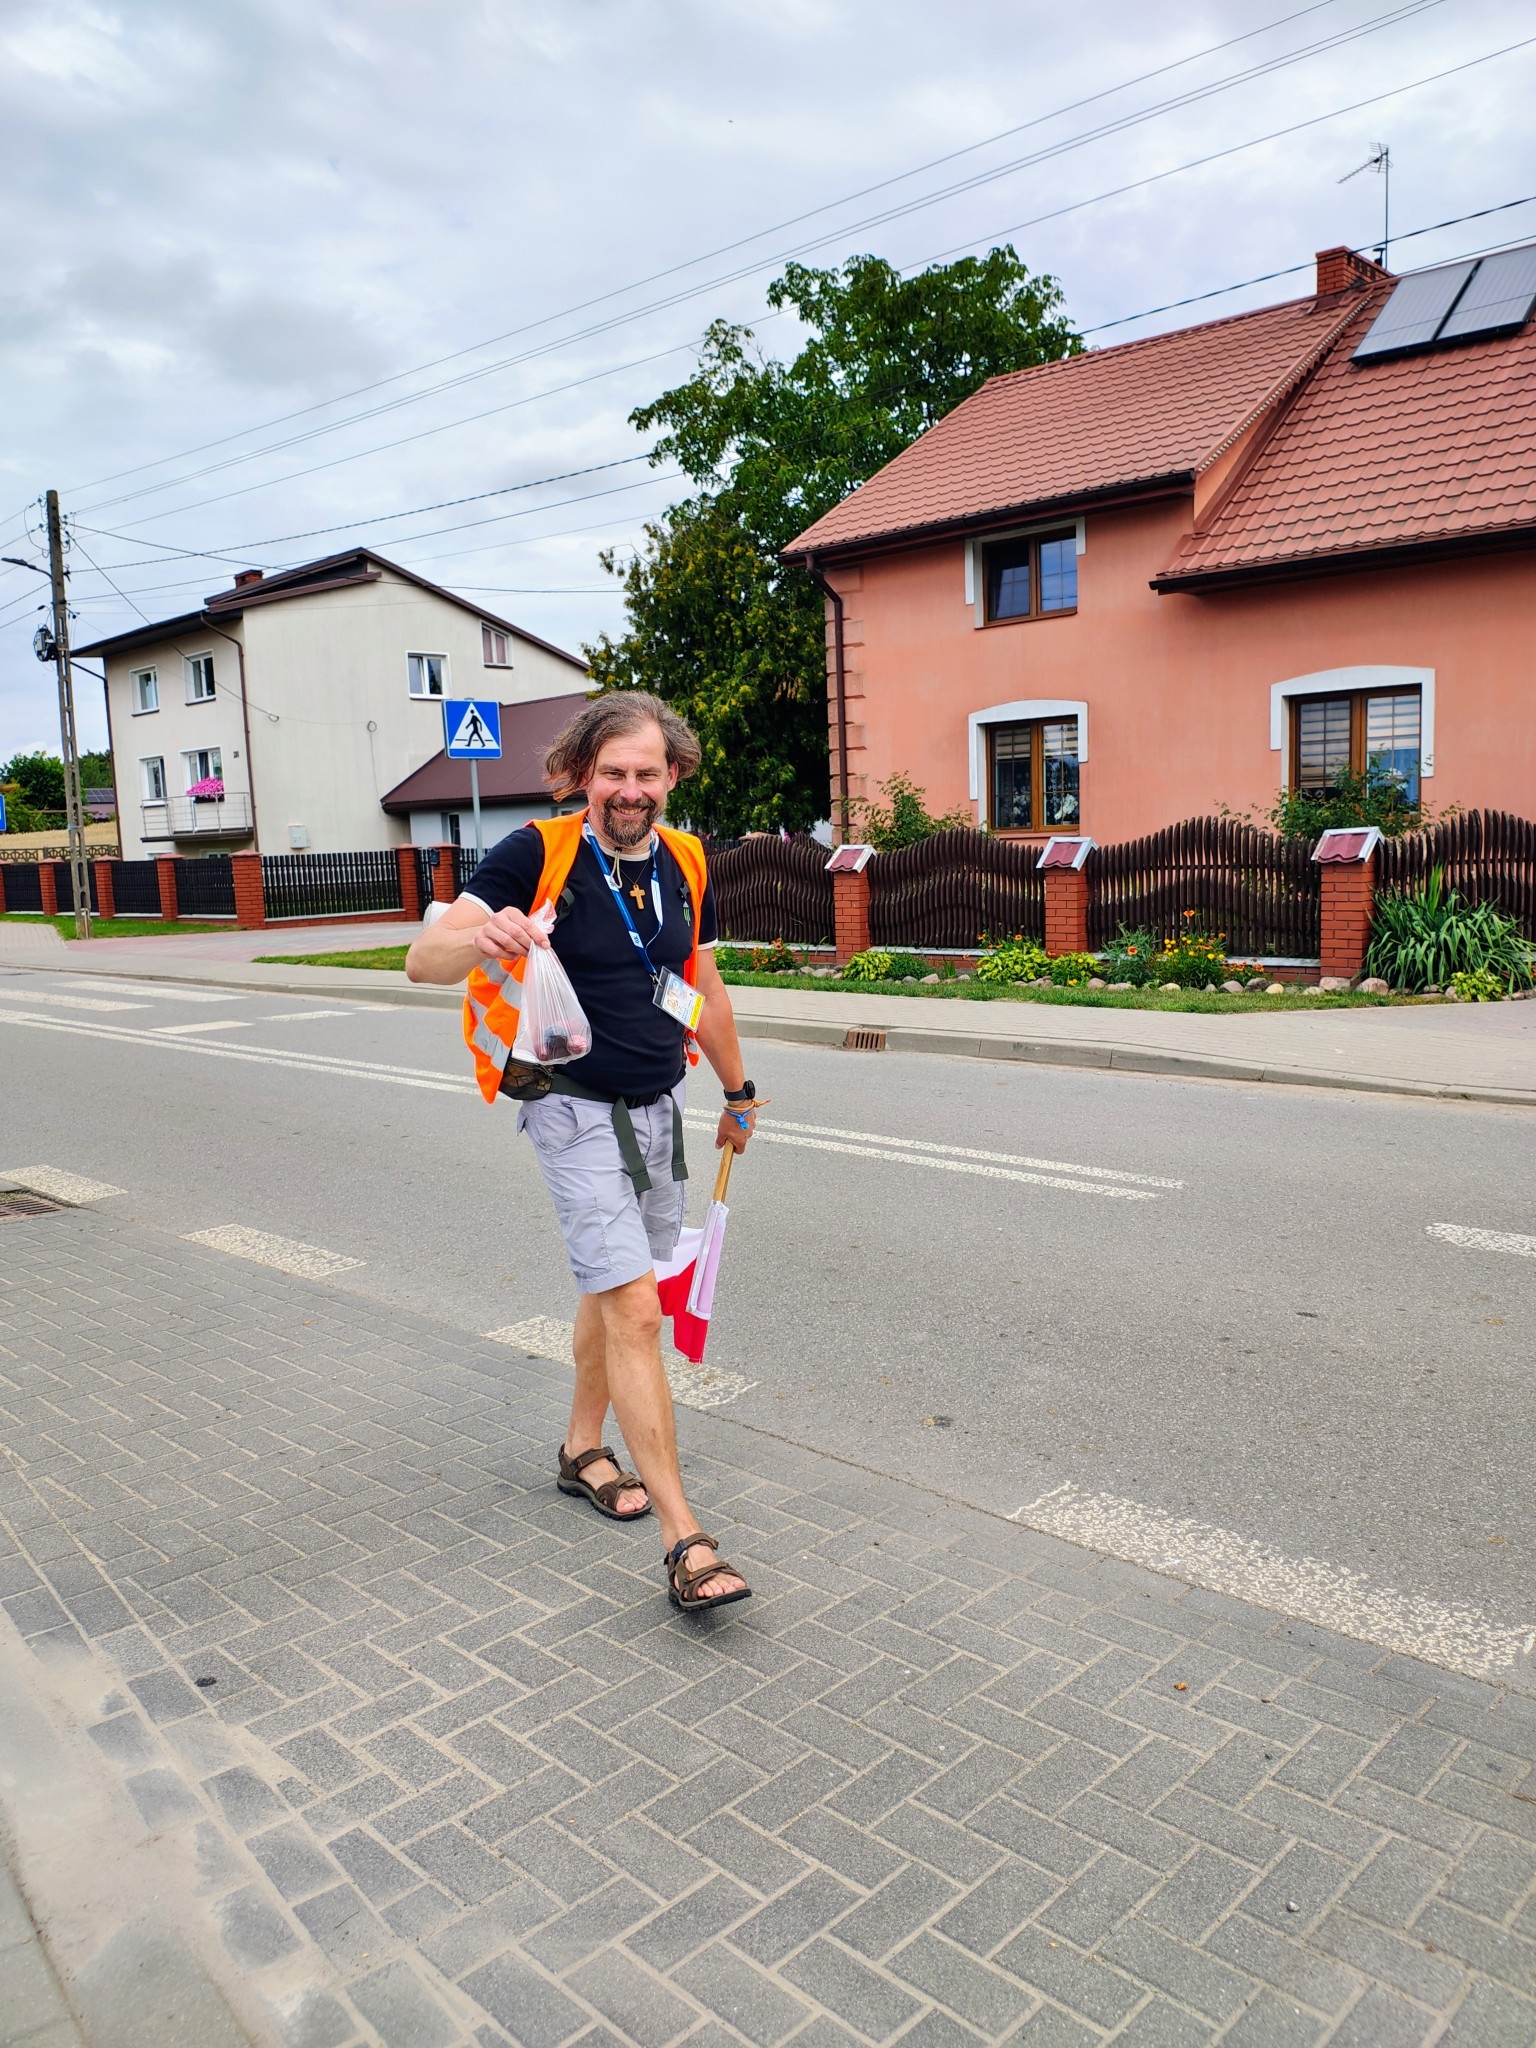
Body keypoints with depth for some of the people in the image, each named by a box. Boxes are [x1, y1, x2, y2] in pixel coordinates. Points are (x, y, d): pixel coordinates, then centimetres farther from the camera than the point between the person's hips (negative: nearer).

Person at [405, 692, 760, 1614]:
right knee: (636, 1311, -12)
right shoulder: (537, 854, -14)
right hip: (577, 1111, -6)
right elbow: (423, 960, -21)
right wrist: (483, 936, -43)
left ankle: (584, 1449, 41)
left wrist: (738, 1092, 23)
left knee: (614, 1287, 19)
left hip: (659, 1106, 6)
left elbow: (704, 987, 16)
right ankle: (685, 1539, -7)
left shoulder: (686, 864, 3)